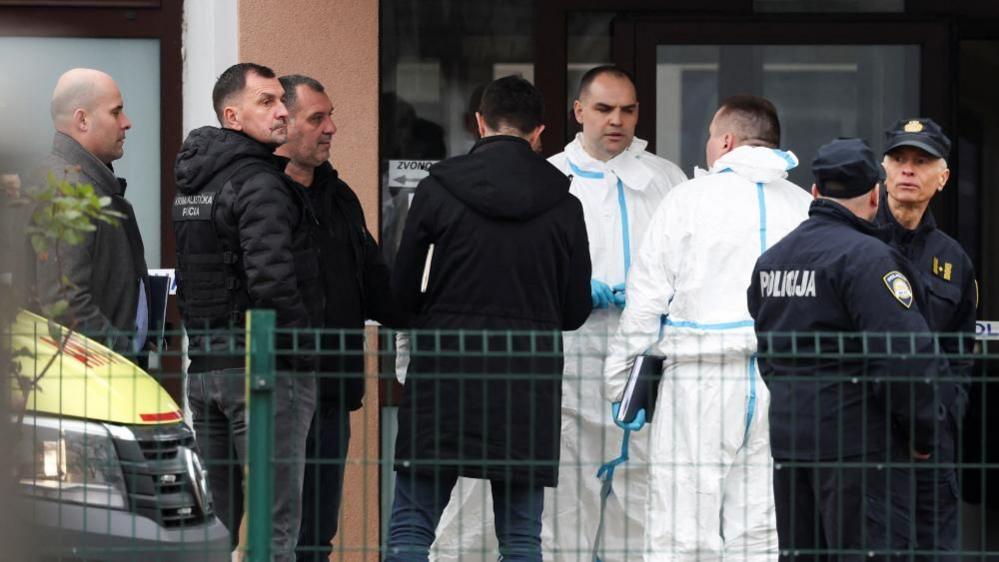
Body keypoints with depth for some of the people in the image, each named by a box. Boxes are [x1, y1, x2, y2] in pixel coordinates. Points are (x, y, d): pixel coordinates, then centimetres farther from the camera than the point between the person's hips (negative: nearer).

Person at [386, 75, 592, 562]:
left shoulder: (437, 190, -4)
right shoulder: (563, 205, 1)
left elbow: (403, 293, 0)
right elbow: (575, 311, 6)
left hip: (443, 374, -2)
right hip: (528, 380, 2)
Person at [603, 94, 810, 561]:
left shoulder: (689, 199, -2)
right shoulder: (806, 209, 7)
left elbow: (646, 302, -2)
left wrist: (617, 381, 7)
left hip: (701, 381, -4)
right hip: (783, 379, 4)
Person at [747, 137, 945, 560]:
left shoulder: (770, 259, 14)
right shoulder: (867, 257, -13)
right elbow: (904, 353, -18)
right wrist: (921, 434, -8)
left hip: (785, 433, 8)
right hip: (856, 439, -8)